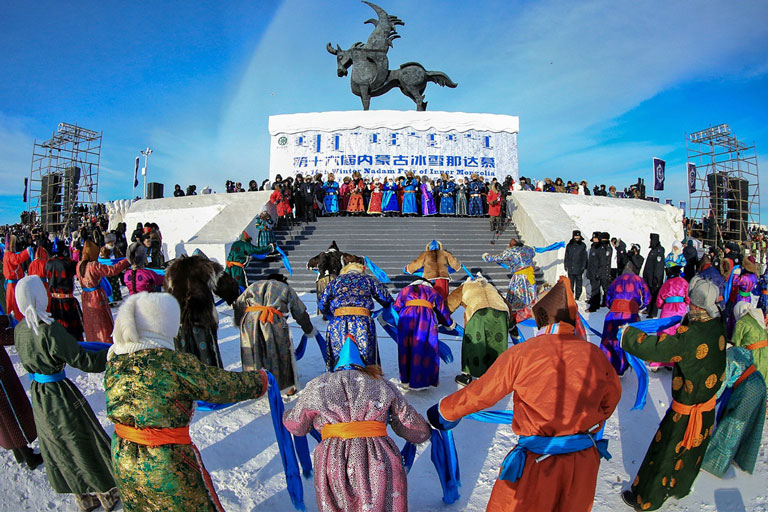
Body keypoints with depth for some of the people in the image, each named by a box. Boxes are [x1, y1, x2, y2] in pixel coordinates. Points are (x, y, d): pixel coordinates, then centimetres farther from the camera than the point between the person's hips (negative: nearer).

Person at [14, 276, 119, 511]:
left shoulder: (20, 330, -3)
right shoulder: (50, 329, -27)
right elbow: (83, 361, -25)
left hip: (38, 395, 8)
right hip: (61, 396, -7)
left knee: (58, 449, 21)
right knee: (86, 444, 11)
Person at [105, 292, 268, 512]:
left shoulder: (114, 361, -9)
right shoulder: (176, 365, -27)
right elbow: (224, 387, -19)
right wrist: (260, 380, -1)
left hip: (123, 463, 6)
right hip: (167, 468, -6)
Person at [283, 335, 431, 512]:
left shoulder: (317, 386, 15)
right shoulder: (383, 385, 16)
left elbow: (297, 426, 30)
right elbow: (416, 430, 17)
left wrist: (287, 415, 52)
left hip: (334, 463, 0)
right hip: (380, 465, 1)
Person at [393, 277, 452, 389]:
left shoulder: (405, 290, 32)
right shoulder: (433, 292, 30)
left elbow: (396, 308, 23)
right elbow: (444, 312, 27)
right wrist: (448, 322, 44)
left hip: (406, 317, 1)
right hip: (426, 318, -1)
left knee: (405, 349, 9)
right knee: (424, 350, 3)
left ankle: (406, 380, 14)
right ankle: (420, 382, 2)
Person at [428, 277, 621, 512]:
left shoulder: (521, 354, -15)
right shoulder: (596, 356, -4)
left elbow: (481, 392, -5)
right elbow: (611, 398, 14)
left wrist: (445, 411, 11)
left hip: (537, 463, -3)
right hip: (584, 461, 4)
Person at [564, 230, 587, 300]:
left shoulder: (582, 245, 3)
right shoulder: (569, 245, 8)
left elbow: (584, 257, 5)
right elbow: (566, 256, 13)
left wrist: (583, 266, -1)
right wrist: (566, 265, 9)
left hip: (579, 268, -1)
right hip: (570, 268, 2)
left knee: (578, 282, 2)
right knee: (570, 283, 3)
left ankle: (577, 297, 10)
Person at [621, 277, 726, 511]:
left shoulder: (690, 336, -34)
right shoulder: (718, 326, -11)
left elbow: (653, 349, -36)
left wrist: (626, 333, -24)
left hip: (684, 412, -7)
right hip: (709, 405, 7)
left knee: (664, 454, 10)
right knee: (692, 451, 27)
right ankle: (679, 488, 51)